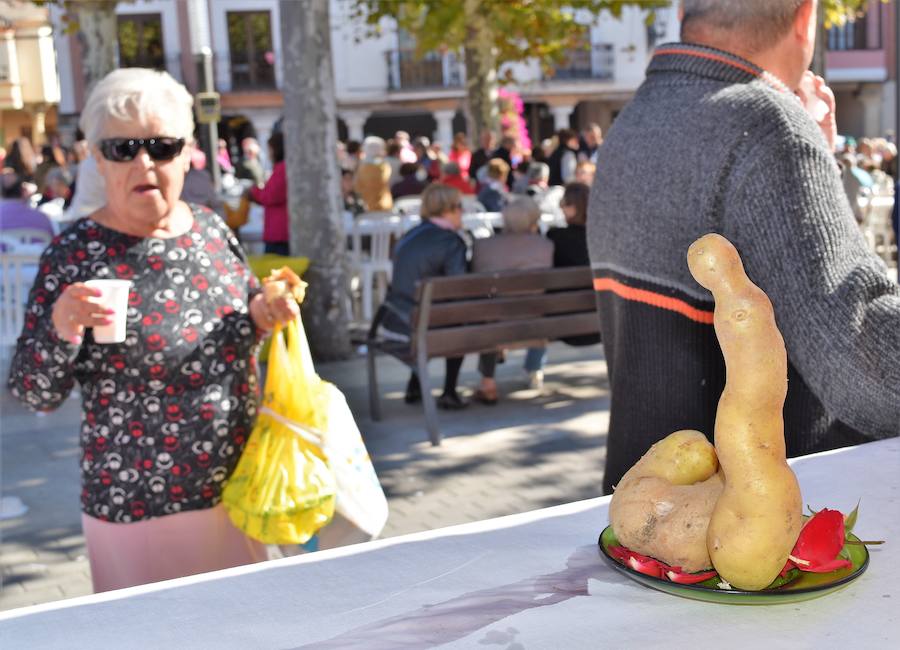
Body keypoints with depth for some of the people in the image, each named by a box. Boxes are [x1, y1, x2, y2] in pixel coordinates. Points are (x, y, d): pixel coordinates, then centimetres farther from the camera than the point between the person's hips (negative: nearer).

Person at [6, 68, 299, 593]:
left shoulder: (212, 228, 1)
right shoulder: (74, 255, -13)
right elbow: (34, 394, -10)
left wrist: (264, 314, -6)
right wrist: (61, 328, -27)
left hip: (236, 489, 5)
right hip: (139, 507, -4)